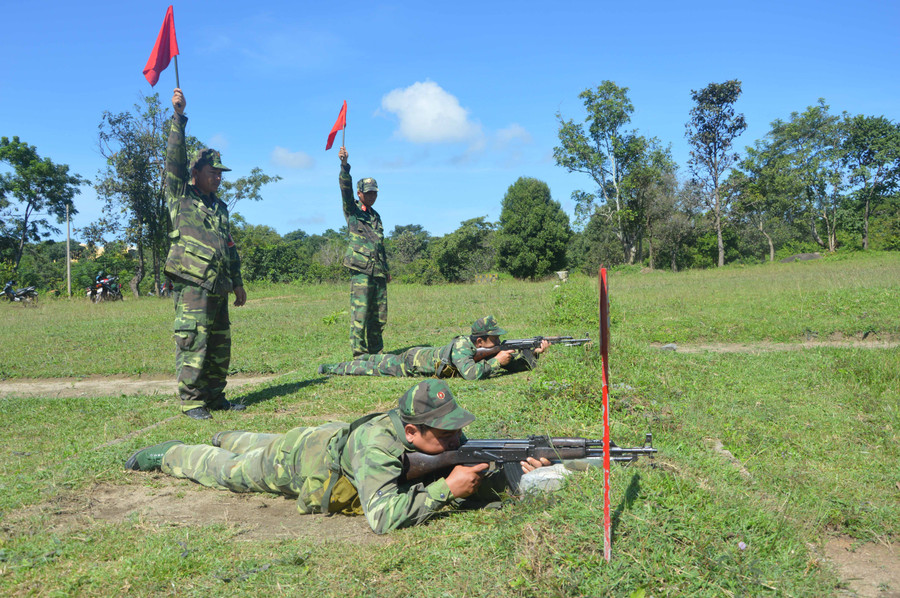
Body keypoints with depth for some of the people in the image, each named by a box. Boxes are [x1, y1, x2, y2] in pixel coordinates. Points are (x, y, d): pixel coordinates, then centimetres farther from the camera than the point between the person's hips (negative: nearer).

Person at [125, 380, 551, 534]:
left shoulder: (447, 441, -27)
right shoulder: (376, 444, -46)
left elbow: (479, 481, -21)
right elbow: (383, 517, -54)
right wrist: (445, 489, -53)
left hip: (336, 438, 6)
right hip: (296, 458, -5)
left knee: (258, 445, 36)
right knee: (223, 470, 22)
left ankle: (226, 438, 65)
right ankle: (166, 454, 48)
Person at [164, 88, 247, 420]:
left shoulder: (219, 207, 24)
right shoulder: (181, 196, 6)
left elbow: (230, 247, 25)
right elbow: (174, 159, -6)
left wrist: (237, 282, 22)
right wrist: (178, 117, -11)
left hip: (218, 287, 7)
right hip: (191, 283, -7)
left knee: (220, 344, 9)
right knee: (192, 342, -9)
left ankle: (214, 396, 18)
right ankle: (191, 400, -3)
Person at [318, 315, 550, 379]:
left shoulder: (485, 348, -14)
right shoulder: (461, 347, -36)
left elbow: (516, 364, -11)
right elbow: (471, 374, -51)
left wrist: (535, 353, -26)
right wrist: (496, 361, -42)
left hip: (426, 354, 6)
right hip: (410, 362, -6)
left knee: (386, 359, 31)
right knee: (377, 367, 11)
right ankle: (331, 368, 28)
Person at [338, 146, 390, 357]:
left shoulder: (376, 216, 23)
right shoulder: (352, 210, 5)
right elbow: (346, 188, -12)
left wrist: (386, 269, 29)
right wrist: (344, 164, -27)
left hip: (378, 271, 6)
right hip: (360, 270, -6)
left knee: (379, 315, 7)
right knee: (360, 313, -9)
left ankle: (376, 352, 17)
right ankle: (359, 354, -3)